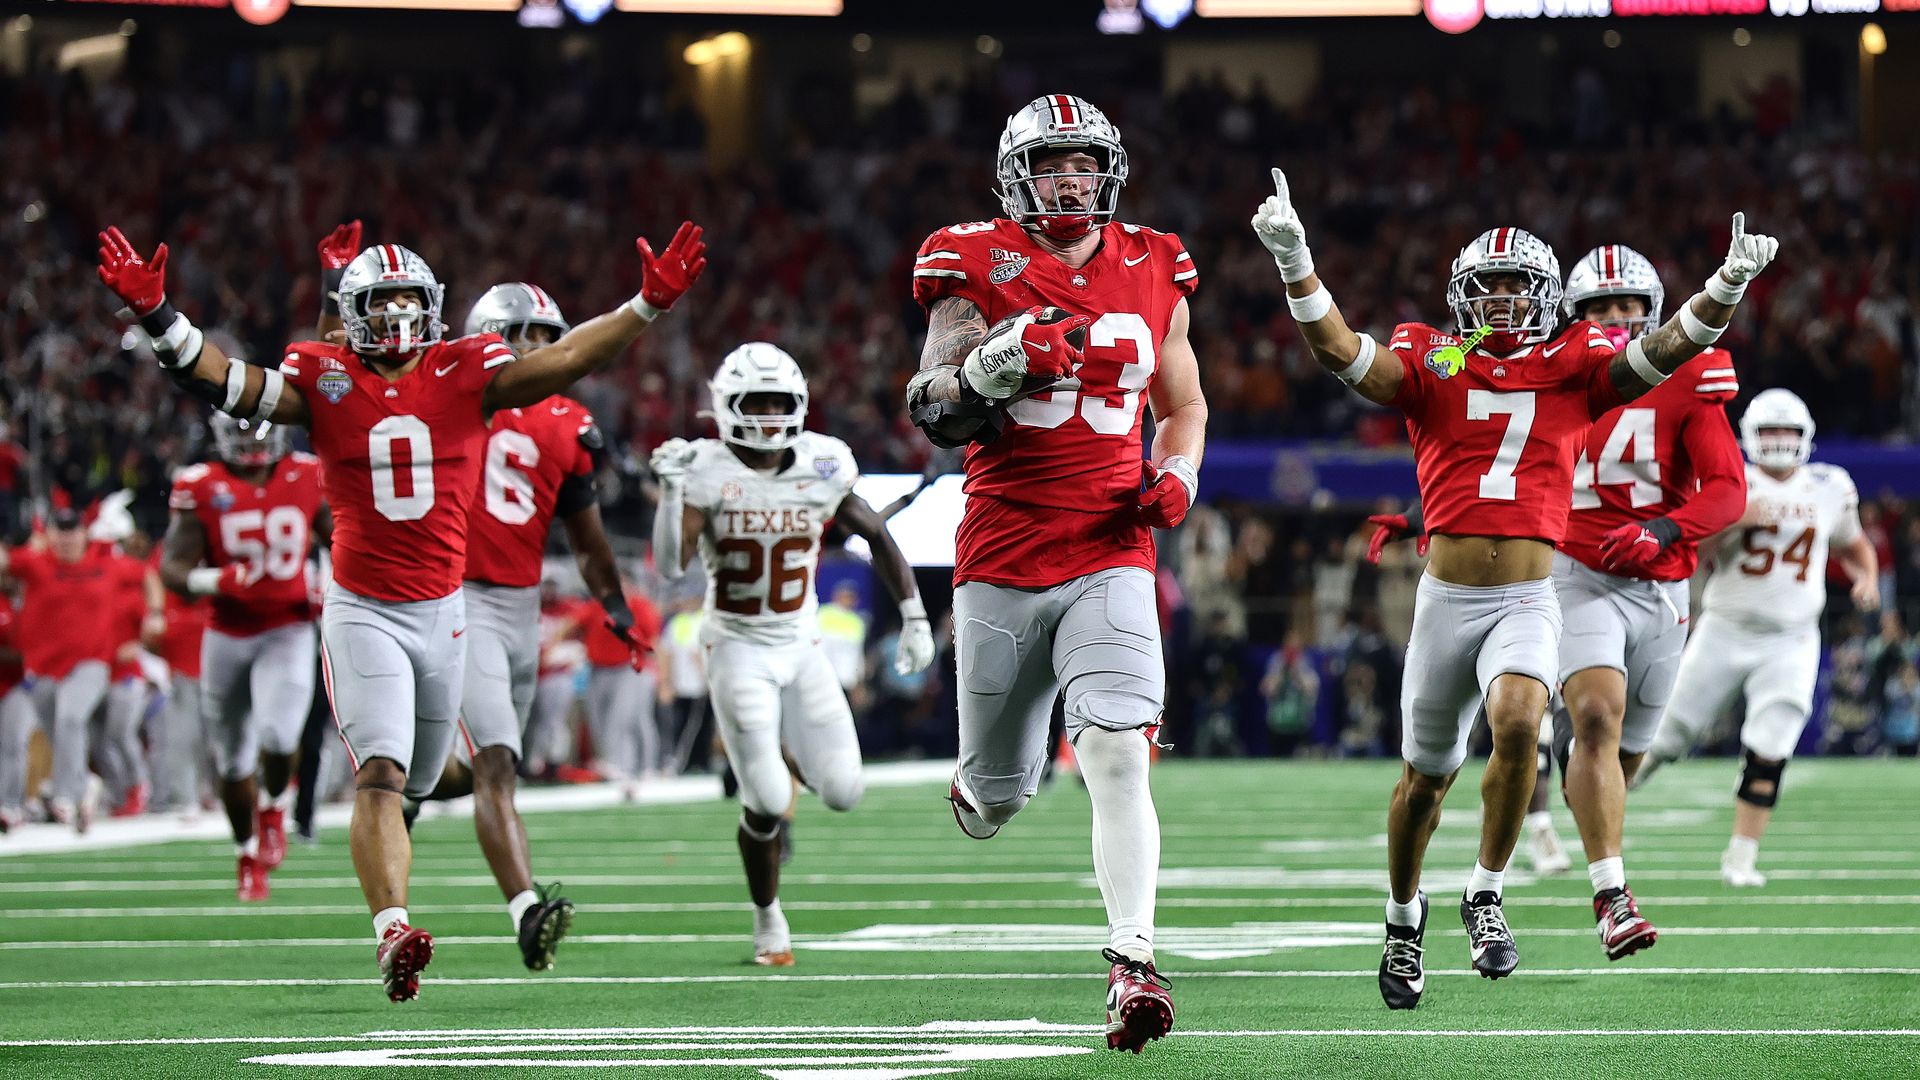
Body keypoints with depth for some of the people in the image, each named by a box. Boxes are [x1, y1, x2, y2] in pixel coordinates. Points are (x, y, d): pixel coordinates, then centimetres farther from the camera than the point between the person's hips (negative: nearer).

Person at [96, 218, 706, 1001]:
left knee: (417, 779, 16)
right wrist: (155, 315, -20)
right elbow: (223, 384, -8)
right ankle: (392, 931, -28)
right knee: (380, 775, -18)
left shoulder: (464, 373, 0)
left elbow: (562, 362, -7)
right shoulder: (324, 379, -3)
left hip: (443, 610, 3)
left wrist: (649, 305, -16)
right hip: (362, 610, -3)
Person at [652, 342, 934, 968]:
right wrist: (672, 489, -32)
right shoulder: (707, 474, -14)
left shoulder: (823, 467, -5)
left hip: (801, 646, 3)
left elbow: (877, 537, 9)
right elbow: (670, 567, -23)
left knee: (843, 792, -5)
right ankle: (768, 919, 13)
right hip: (737, 650, -3)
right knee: (767, 801, -12)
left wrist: (914, 618, 8)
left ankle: (785, 760, 31)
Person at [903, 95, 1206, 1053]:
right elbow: (934, 415, -5)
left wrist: (1176, 477, 1)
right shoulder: (977, 268, -2)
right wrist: (999, 362, -24)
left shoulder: (1153, 273, 8)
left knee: (1119, 757, -21)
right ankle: (979, 783, 47)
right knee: (998, 799, 9)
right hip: (1001, 562, -1)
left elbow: (1185, 405, 22)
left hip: (1109, 557, 1)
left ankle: (1132, 964, -22)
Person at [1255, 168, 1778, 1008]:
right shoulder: (1430, 364, 3)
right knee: (1425, 775, 12)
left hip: (1529, 601, -1)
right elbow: (1339, 350, -10)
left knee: (1517, 721, -29)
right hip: (1446, 599, 1)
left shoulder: (1574, 368, 5)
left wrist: (1727, 285, -24)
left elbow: (1663, 353, -7)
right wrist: (1292, 260, -25)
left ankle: (1486, 896, -11)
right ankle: (1404, 915, 38)